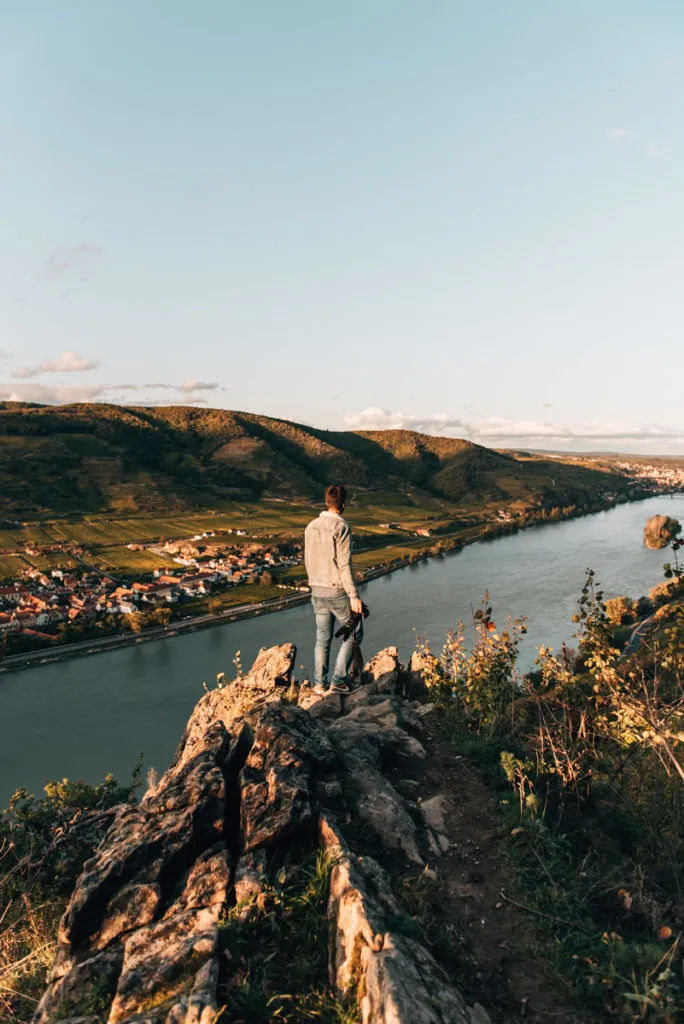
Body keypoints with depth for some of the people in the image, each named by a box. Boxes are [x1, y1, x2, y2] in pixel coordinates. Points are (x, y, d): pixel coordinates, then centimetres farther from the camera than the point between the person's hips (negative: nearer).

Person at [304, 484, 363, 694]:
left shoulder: (311, 527, 6)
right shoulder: (341, 527, -15)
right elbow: (344, 564, -19)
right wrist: (354, 596, -16)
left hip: (317, 590, 7)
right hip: (338, 590, -6)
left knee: (323, 638, 15)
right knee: (353, 634, 8)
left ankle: (319, 683, 19)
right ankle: (339, 681, 4)